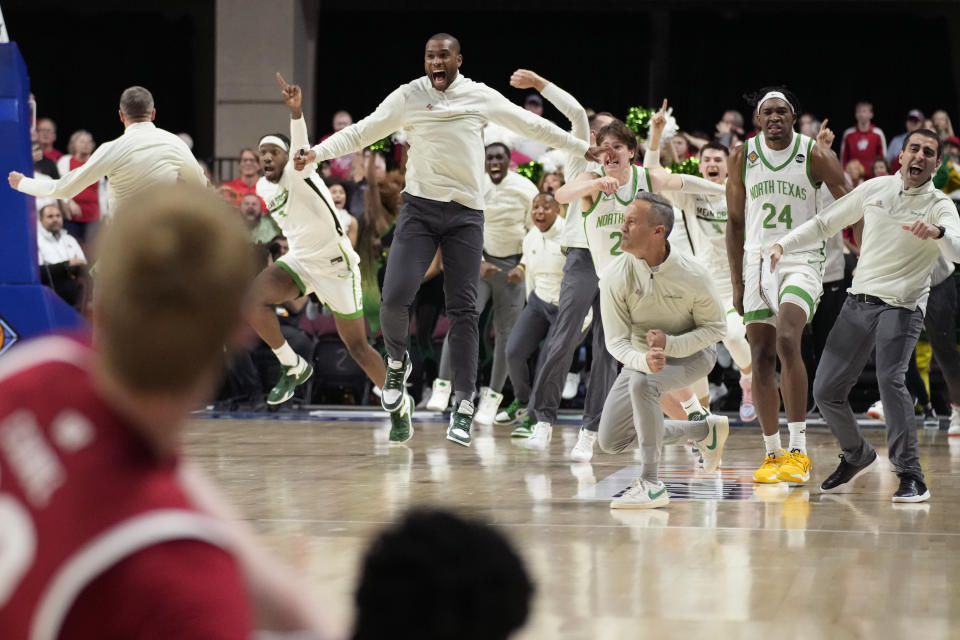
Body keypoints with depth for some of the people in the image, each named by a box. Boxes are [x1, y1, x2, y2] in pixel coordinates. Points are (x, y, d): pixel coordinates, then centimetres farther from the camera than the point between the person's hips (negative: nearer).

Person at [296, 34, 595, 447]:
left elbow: (532, 126, 15)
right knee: (394, 298, -13)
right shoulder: (409, 97, 3)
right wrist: (316, 153, -13)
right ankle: (397, 362, 17)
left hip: (466, 213, 0)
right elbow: (362, 132, 0)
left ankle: (464, 405, 2)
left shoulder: (481, 97, 6)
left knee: (463, 309, -2)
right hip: (420, 208, 0)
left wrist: (585, 150, 20)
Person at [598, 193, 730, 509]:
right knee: (611, 441, 2)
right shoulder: (615, 276, -22)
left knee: (642, 382, -37)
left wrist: (671, 344, -29)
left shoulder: (692, 275, -27)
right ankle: (705, 430, 18)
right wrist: (645, 361, -42)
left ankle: (650, 485, -30)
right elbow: (616, 340, -20)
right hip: (642, 357, 5)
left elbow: (716, 327, -13)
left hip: (692, 353, -5)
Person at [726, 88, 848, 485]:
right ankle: (772, 454, 11)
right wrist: (737, 282, 6)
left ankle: (798, 450, -22)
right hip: (757, 260, 4)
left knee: (787, 341, -24)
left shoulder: (815, 155, -6)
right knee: (761, 359, 2)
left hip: (801, 260, -4)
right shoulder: (742, 158, 3)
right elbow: (735, 221, 10)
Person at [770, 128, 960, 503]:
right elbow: (826, 222, 19)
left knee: (890, 380, -27)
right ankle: (857, 457, 28)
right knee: (825, 390, 2)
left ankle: (911, 478, -22)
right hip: (859, 301, 5)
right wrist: (783, 245, 8)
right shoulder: (875, 189, 8)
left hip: (902, 307, -5)